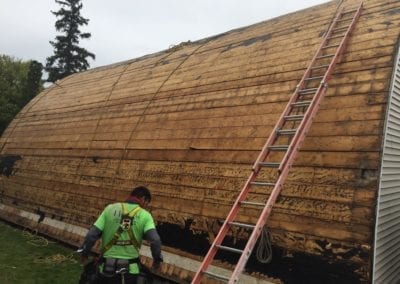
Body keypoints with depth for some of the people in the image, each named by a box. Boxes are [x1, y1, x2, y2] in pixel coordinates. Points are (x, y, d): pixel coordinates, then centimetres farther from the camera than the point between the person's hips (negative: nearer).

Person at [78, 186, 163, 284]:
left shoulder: (110, 209, -1)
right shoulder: (145, 215, -6)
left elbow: (92, 235, -3)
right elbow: (155, 240, -19)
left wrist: (84, 252, 11)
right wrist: (157, 259, -3)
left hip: (107, 268, 1)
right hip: (130, 270, -1)